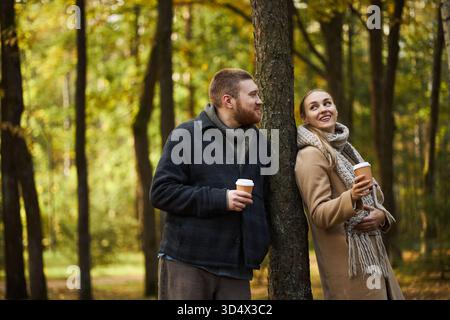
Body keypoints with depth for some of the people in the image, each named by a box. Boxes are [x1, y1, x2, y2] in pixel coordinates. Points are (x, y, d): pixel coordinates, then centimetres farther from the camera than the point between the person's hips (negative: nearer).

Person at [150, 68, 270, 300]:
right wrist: (220, 199, -17)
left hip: (236, 268, 5)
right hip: (187, 263, -5)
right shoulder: (187, 135, -2)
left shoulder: (257, 140, 16)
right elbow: (161, 192, -10)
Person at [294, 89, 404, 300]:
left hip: (373, 256, 8)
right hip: (349, 265, -8)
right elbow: (319, 215, -16)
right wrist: (351, 198, -33)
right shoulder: (311, 155, -11)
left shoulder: (345, 149, 15)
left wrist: (381, 215, -3)